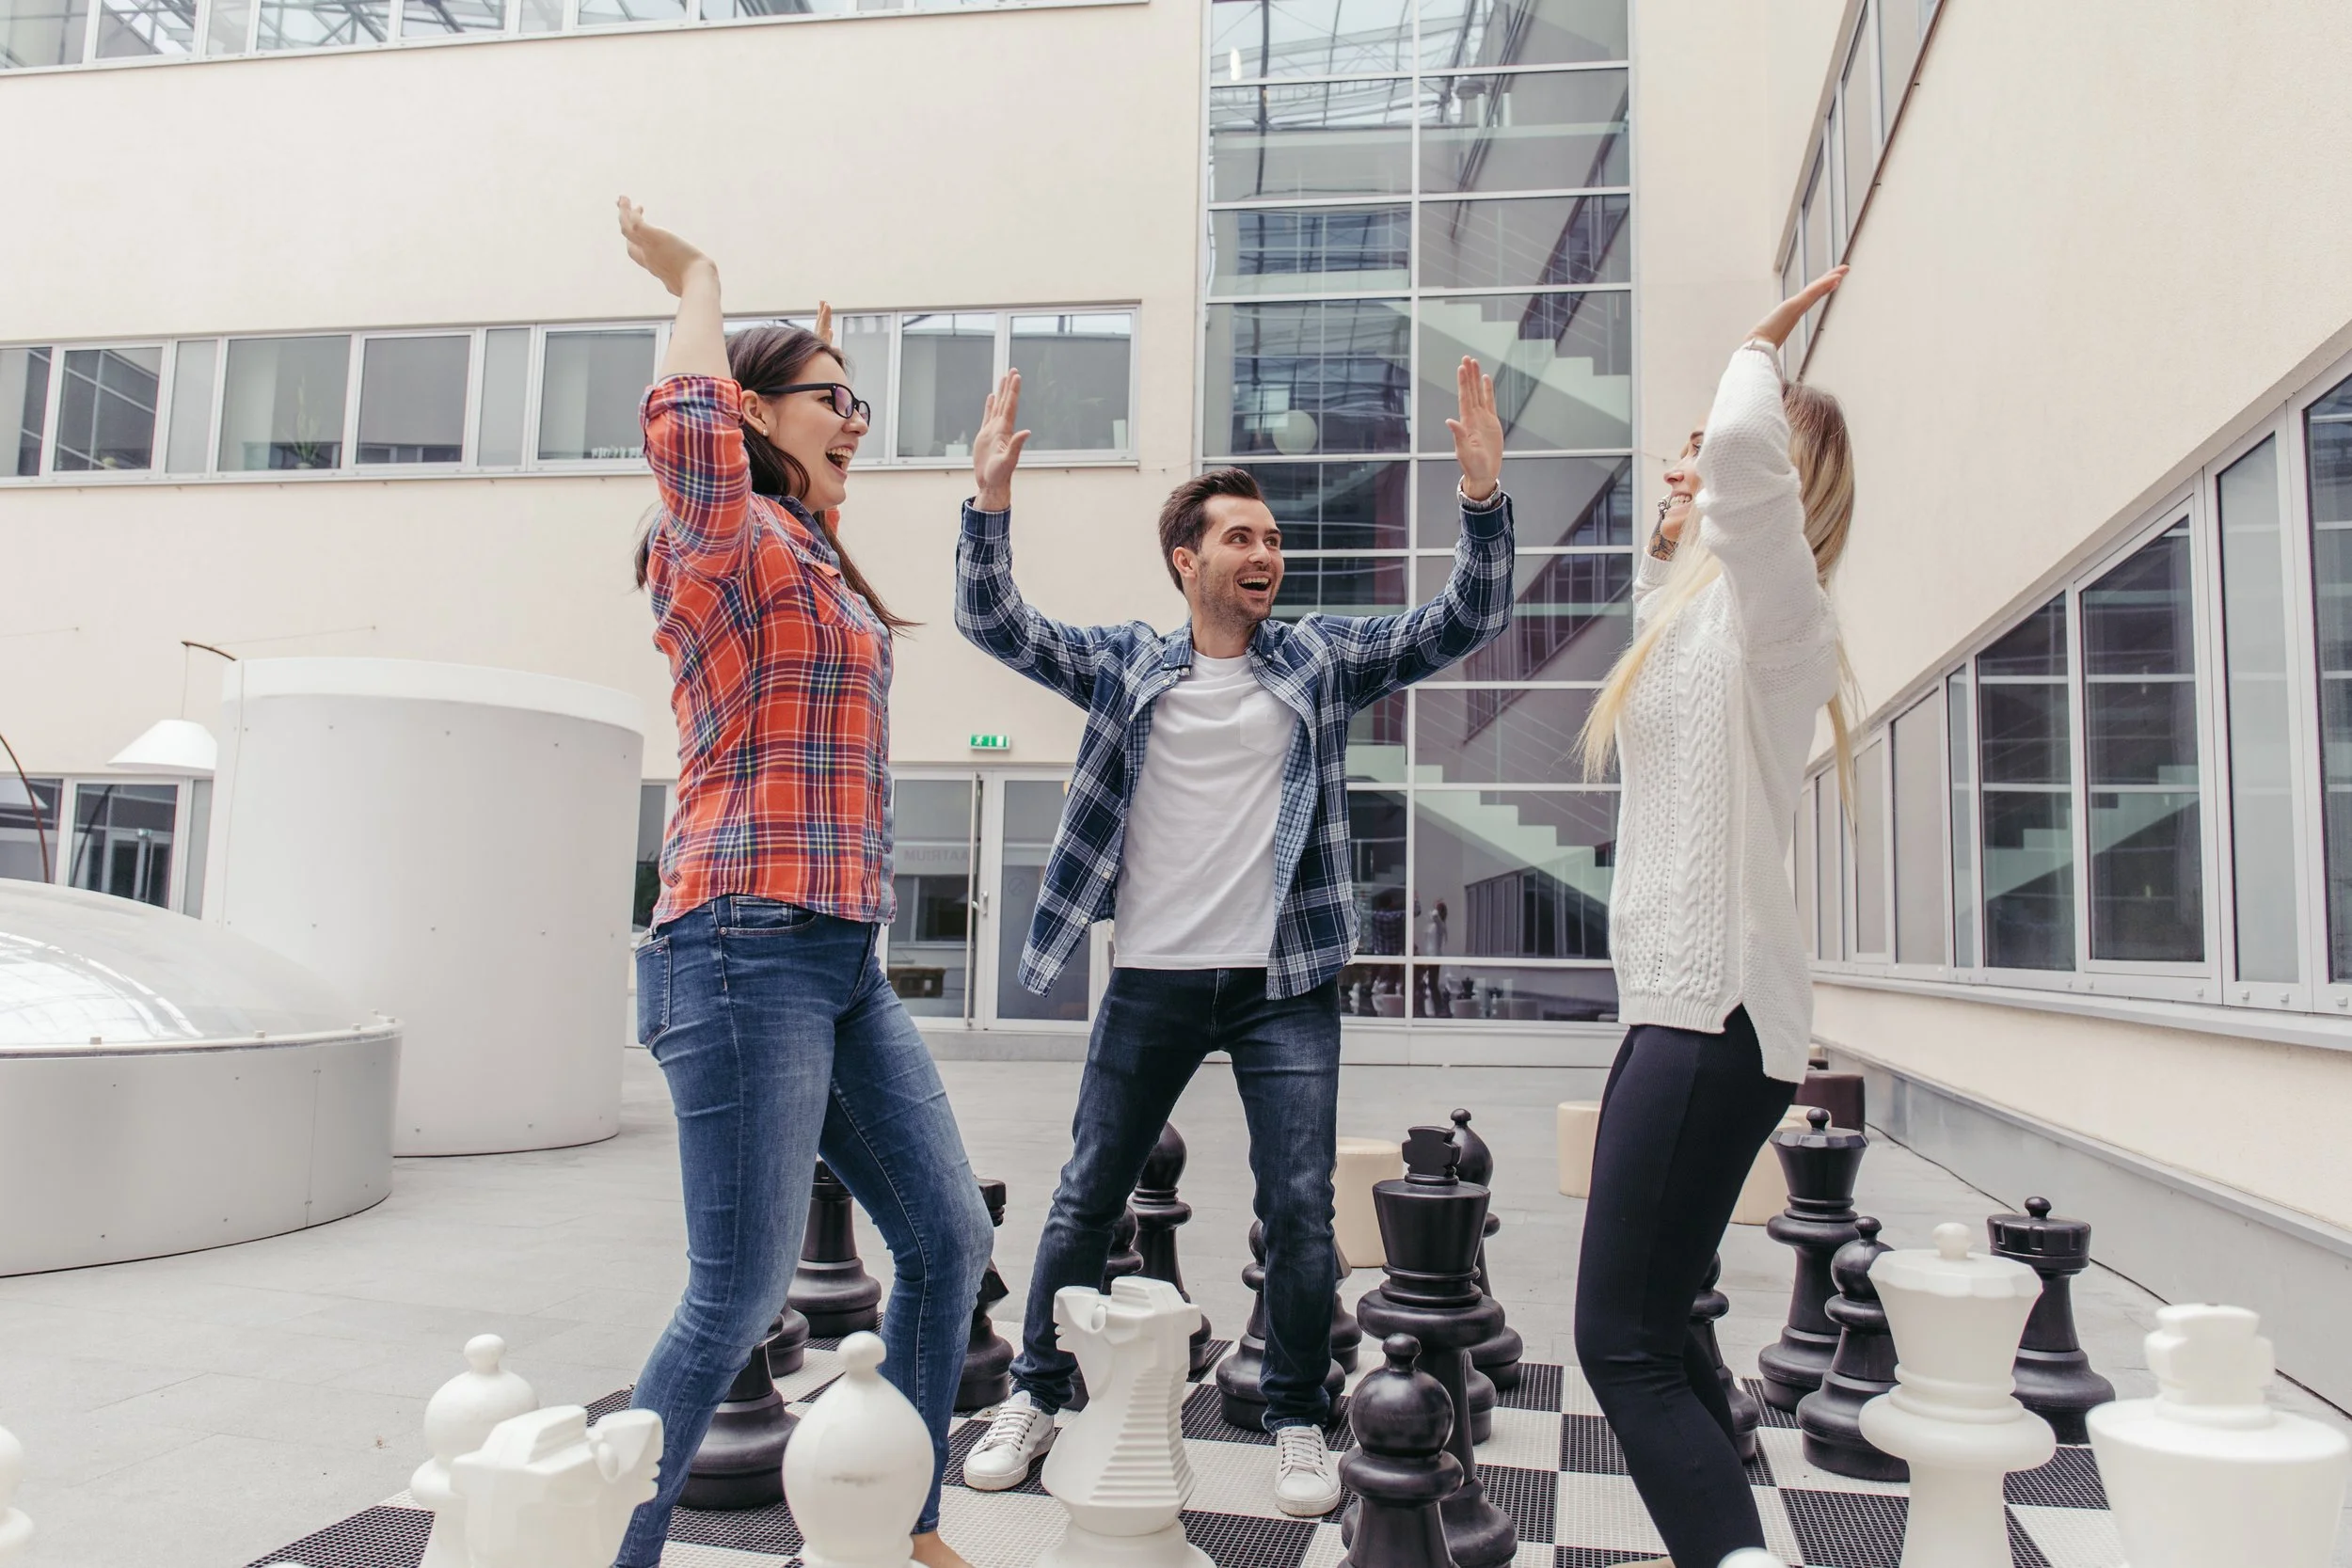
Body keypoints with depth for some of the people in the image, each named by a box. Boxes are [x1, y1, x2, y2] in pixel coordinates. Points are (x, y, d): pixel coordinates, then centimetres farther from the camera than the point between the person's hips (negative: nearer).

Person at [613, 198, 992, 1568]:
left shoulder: (813, 556, 20)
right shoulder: (733, 538, -5)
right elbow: (690, 420, -27)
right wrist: (698, 285, -10)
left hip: (847, 961, 9)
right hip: (752, 950, -9)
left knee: (951, 1243, 11)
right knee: (743, 1293, -6)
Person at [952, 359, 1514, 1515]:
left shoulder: (1324, 658, 5)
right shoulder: (1125, 663, 6)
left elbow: (1466, 621, -1)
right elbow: (993, 621, 1)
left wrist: (1482, 493, -16)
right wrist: (990, 501, -15)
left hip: (1284, 983, 0)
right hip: (1152, 982, 1)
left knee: (1300, 1210, 1)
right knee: (1086, 1197, 9)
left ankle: (1297, 1424, 21)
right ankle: (1034, 1399, 27)